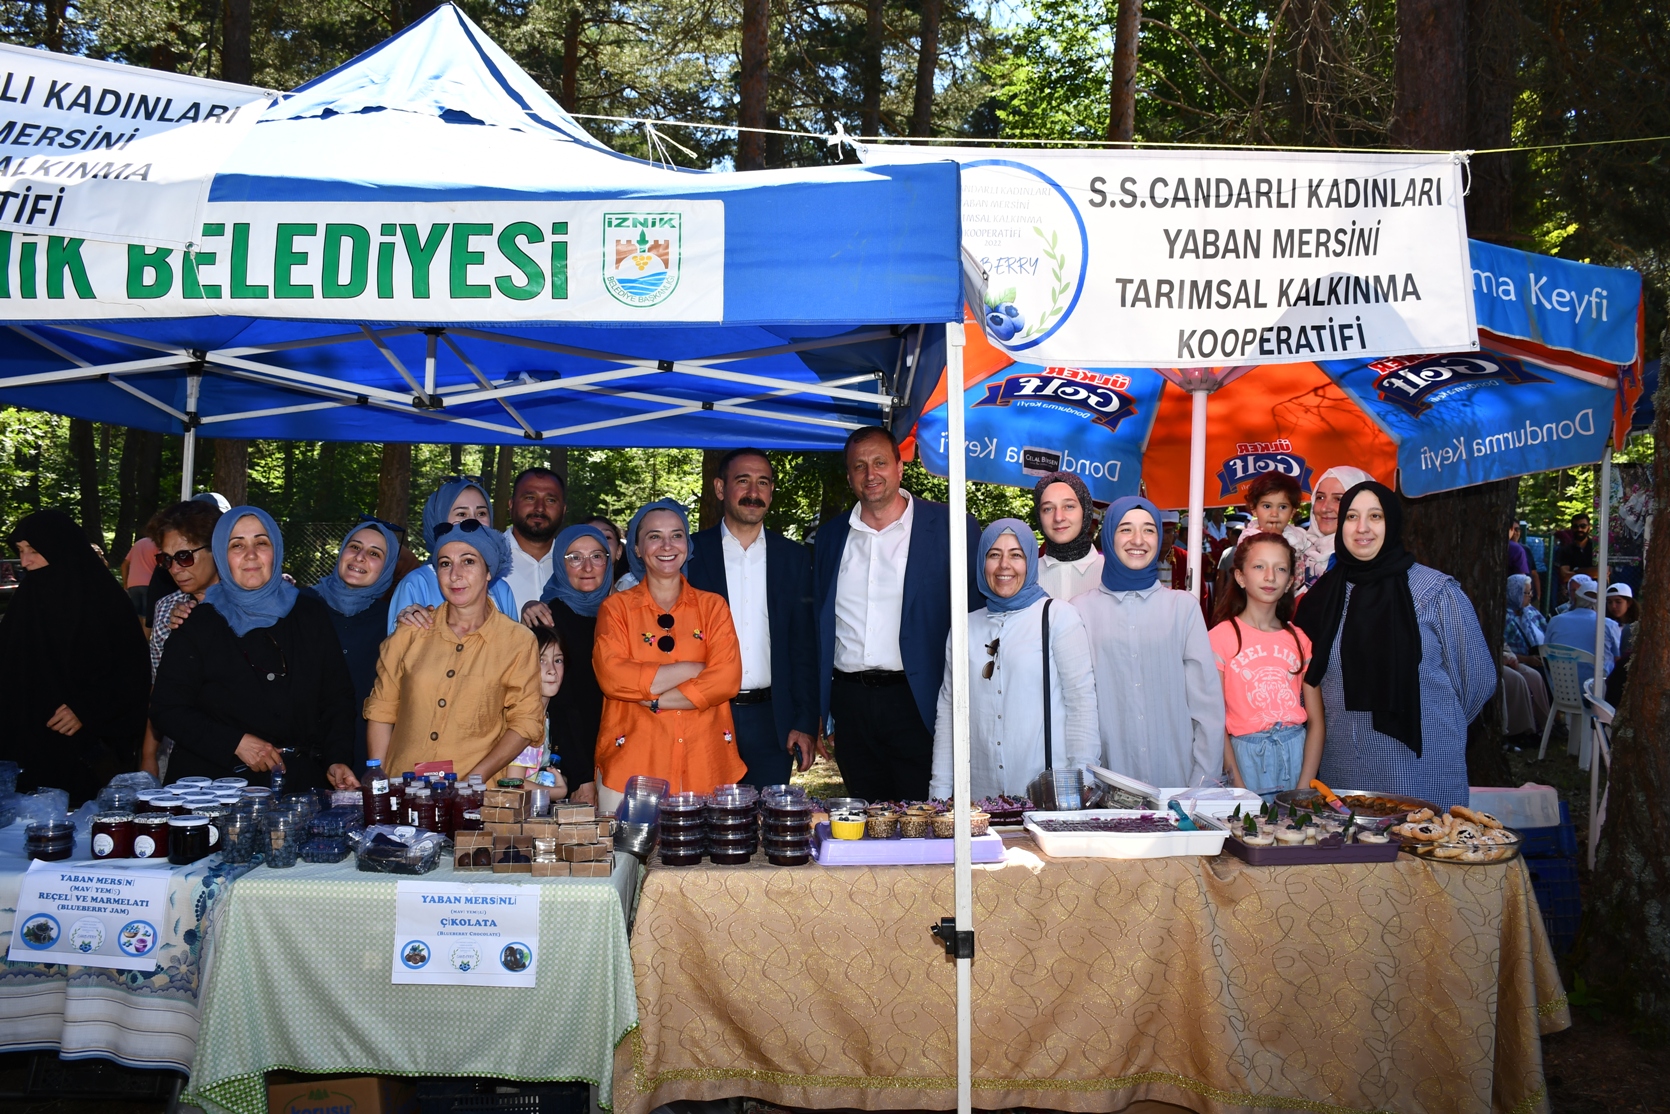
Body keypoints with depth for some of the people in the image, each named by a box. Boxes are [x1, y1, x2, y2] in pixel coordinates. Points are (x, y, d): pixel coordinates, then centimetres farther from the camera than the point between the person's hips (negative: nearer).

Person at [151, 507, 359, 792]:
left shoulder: (310, 616, 12)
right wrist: (235, 743, -9)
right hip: (215, 779, -2)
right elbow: (166, 709, 3)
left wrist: (337, 760, -3)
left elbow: (338, 697, 13)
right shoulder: (198, 624, 5)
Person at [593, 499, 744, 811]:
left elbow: (728, 679, -5)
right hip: (632, 766, -1)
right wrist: (694, 669, -9)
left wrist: (652, 699, -11)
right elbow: (611, 677, -10)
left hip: (705, 766, 1)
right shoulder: (617, 607, 6)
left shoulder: (712, 606, 10)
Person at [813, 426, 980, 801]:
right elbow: (816, 621, 16)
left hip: (916, 702, -4)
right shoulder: (830, 535, 12)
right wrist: (811, 713, 9)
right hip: (849, 703, 4)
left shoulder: (951, 527, -1)